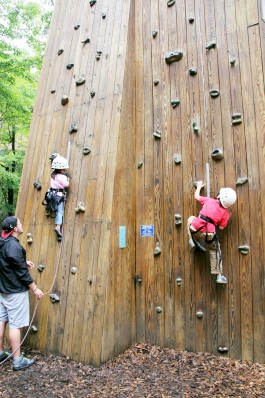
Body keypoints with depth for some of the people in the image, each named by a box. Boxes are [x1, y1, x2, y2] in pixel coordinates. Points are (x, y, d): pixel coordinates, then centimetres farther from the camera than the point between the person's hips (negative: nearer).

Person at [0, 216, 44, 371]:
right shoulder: (14, 246, -24)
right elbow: (22, 273, -21)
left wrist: (24, 262, 8)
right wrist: (35, 289, -13)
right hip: (16, 291, -9)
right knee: (15, 324, 0)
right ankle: (18, 360, 12)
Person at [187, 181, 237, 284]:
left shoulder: (209, 200, 7)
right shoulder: (226, 213, 5)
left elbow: (196, 196, 22)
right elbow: (221, 227, 7)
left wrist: (199, 186, 40)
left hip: (195, 229, 1)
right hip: (208, 234, -1)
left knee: (191, 218, 33)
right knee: (215, 250, 22)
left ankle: (194, 241, 26)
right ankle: (219, 275, 20)